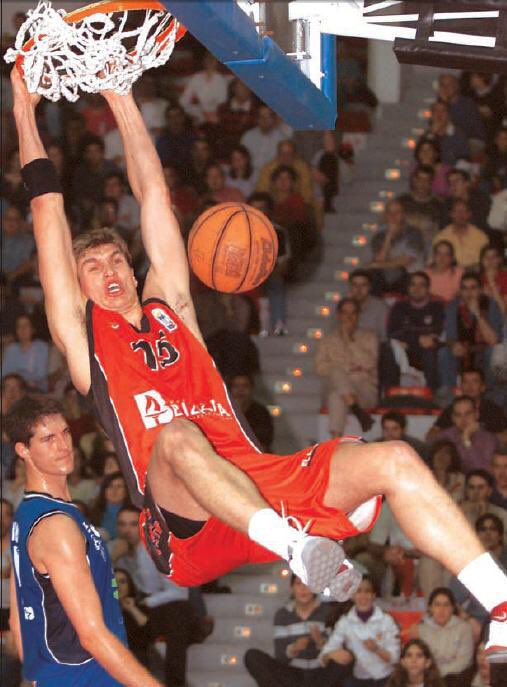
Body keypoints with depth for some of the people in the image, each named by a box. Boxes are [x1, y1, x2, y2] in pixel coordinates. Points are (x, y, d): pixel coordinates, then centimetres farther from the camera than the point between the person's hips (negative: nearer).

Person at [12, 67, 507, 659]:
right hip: (187, 527, -5)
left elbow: (152, 194, 25)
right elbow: (50, 217, 14)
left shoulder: (170, 310, 26)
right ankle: (297, 548, -60)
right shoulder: (83, 333, 16)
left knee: (392, 461, -16)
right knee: (176, 437, -38)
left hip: (256, 481, 5)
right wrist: (25, 116, 15)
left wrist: (121, 99, 23)